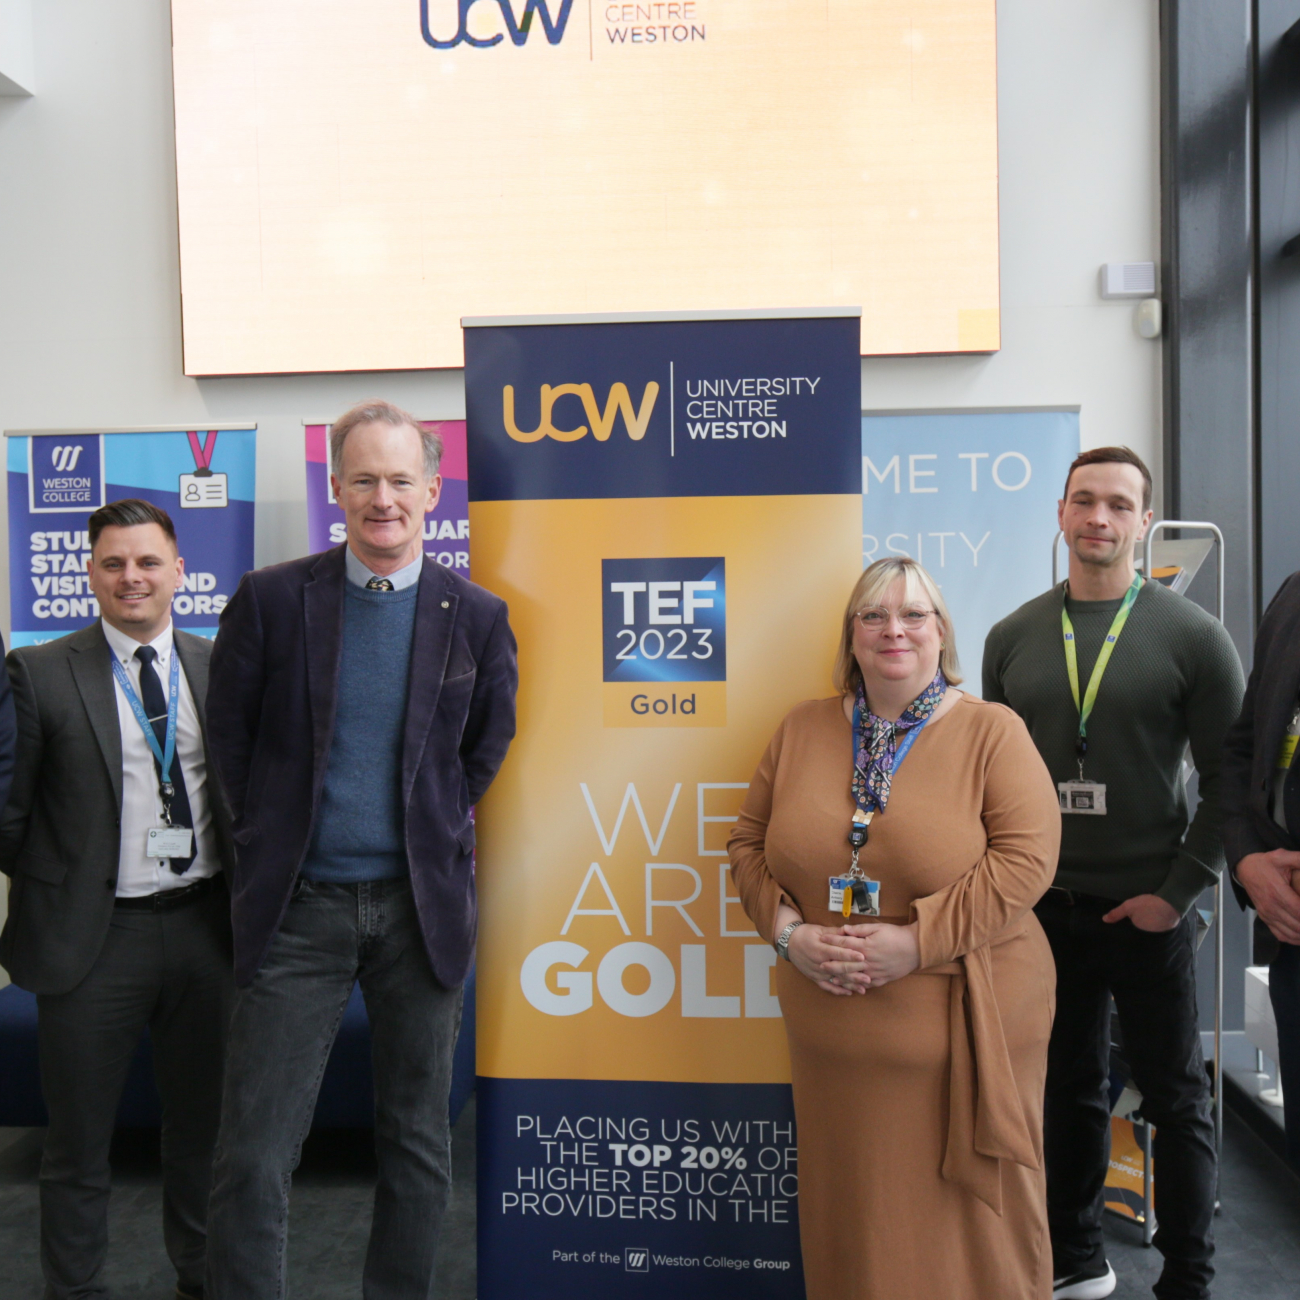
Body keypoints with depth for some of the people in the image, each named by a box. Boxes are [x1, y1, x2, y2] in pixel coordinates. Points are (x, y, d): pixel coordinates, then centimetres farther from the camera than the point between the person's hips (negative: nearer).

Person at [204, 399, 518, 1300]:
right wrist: (276, 837, 6)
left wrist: (436, 832, 10)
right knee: (255, 1150, 2)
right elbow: (232, 737, 6)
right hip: (299, 902, -1)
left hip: (424, 902, 1)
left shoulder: (476, 615, 0)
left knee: (418, 1140, 14)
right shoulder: (271, 600, -3)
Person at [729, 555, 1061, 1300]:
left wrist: (919, 940, -19)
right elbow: (750, 844, 10)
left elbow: (1027, 856, -13)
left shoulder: (993, 732, -4)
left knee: (966, 1215, 10)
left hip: (964, 1026, -3)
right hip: (837, 1033, 3)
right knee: (851, 1212, 14)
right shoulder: (802, 731, 7)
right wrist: (789, 930, -7)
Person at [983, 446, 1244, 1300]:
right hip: (1044, 907, 3)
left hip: (1146, 910, -3)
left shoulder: (1192, 636, -6)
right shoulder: (1014, 638, 3)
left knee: (1176, 1098, 11)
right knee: (1071, 1088, 16)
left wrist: (1181, 888, -11)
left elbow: (1230, 775, -6)